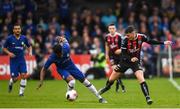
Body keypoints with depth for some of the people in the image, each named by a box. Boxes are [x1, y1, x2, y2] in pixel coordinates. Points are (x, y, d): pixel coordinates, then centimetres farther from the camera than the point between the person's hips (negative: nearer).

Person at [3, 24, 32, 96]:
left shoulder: (24, 38, 1)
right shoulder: (9, 38, -6)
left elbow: (29, 46, 16)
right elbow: (4, 48, 3)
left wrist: (30, 52, -3)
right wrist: (9, 53, -14)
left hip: (22, 60, 2)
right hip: (13, 60, -2)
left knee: (24, 75, -13)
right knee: (15, 78, -2)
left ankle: (21, 92, -1)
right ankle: (11, 83, 34)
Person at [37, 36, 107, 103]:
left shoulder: (66, 48, -31)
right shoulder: (52, 58, -32)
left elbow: (64, 39, -9)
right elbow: (44, 69, -20)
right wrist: (41, 81, -23)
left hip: (71, 66, 3)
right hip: (62, 69, -3)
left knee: (85, 81, 2)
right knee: (72, 80, -32)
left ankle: (99, 98, 13)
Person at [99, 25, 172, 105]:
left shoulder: (141, 37, -17)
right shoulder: (125, 40, -22)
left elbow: (150, 41, 2)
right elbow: (123, 54, -20)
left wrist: (163, 43, 2)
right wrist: (130, 59, -38)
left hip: (136, 61, -1)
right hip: (125, 60, 1)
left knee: (141, 79, -22)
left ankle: (147, 97, -19)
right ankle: (106, 87, 42)